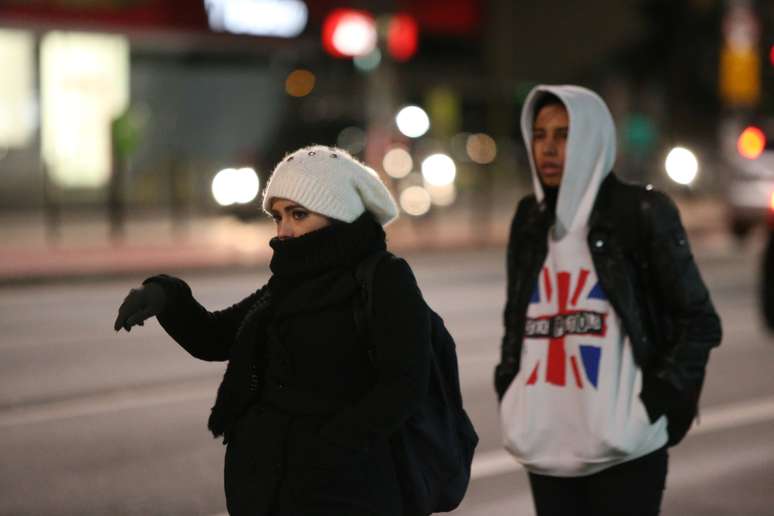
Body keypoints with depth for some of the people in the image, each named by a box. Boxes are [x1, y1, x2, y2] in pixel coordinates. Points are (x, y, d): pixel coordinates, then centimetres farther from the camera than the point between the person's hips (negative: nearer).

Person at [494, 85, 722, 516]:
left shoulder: (642, 214, -4)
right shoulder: (531, 220, 11)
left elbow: (699, 321, -3)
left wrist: (659, 403, -9)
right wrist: (511, 395, 8)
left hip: (623, 445, -5)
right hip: (546, 444, 5)